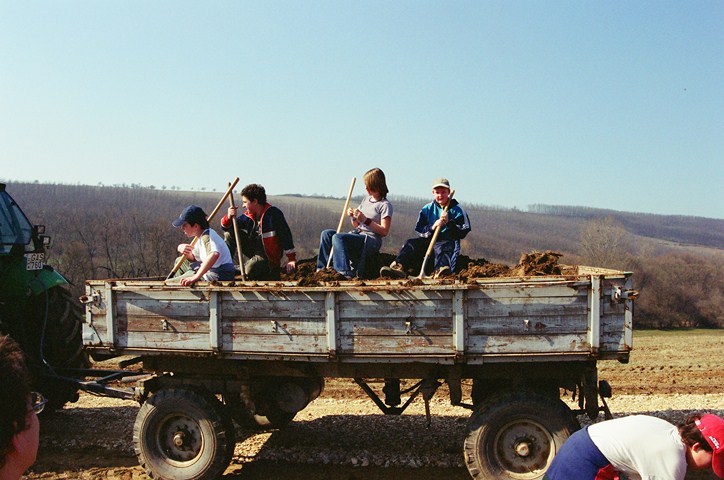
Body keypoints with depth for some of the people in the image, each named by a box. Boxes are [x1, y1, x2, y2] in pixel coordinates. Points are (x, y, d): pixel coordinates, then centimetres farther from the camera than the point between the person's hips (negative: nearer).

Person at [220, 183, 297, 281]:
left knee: (248, 271, -32)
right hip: (254, 250, 7)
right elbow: (225, 227, 9)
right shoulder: (249, 216, 3)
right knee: (230, 232, -4)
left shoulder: (273, 214, -18)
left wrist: (291, 259, -25)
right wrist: (229, 217, -16)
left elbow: (285, 235, -22)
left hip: (269, 256, -7)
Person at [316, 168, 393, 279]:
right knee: (326, 234, -4)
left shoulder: (385, 205, -6)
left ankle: (346, 273, -35)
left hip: (371, 240, -8)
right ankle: (322, 268, -5)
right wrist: (353, 217, 0)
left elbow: (384, 231, -14)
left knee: (337, 237, -29)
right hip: (357, 234, 9)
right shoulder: (366, 199, 18)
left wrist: (365, 220, -19)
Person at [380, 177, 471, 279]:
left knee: (442, 247, -39)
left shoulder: (457, 210, 7)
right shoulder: (427, 209, 13)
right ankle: (399, 267, -49)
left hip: (448, 241, -4)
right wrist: (432, 227, -12)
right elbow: (419, 231, 8)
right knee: (411, 243, -23)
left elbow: (463, 232, 0)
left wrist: (449, 222, -15)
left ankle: (440, 271, -69)